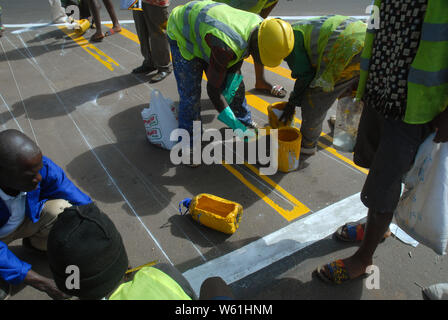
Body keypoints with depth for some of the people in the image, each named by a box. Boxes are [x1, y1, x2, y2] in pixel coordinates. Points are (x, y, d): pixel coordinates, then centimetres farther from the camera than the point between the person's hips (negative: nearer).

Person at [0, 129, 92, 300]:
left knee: (64, 210, -27)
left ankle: (36, 243, 5)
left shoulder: (42, 167, -30)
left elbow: (82, 203, -23)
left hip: (26, 218, 3)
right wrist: (44, 284, -35)